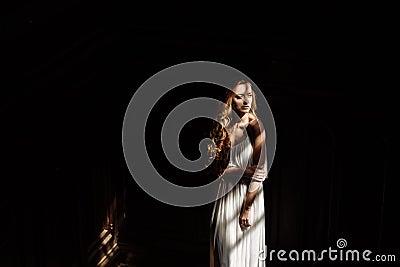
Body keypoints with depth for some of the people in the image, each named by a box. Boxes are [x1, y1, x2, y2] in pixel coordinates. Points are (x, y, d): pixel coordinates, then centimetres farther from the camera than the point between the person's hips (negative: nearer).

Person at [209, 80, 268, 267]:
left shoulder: (255, 126, -8)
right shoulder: (222, 125, 1)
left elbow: (260, 170, -12)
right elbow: (216, 166, -1)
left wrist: (247, 208, -15)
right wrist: (244, 171, -17)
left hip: (250, 195, -3)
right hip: (226, 194, 3)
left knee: (248, 247, 6)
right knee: (227, 248, 9)